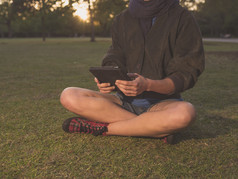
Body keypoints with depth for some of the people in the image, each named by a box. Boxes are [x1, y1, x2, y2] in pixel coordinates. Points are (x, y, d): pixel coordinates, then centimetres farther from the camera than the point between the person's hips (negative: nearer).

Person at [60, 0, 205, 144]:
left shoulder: (182, 18, -3)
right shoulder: (122, 19, 10)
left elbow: (187, 74, -10)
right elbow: (114, 61, 9)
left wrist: (148, 85, -29)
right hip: (125, 100, 4)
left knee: (186, 113, -38)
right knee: (69, 96, -19)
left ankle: (103, 128, -20)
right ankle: (156, 128, -21)